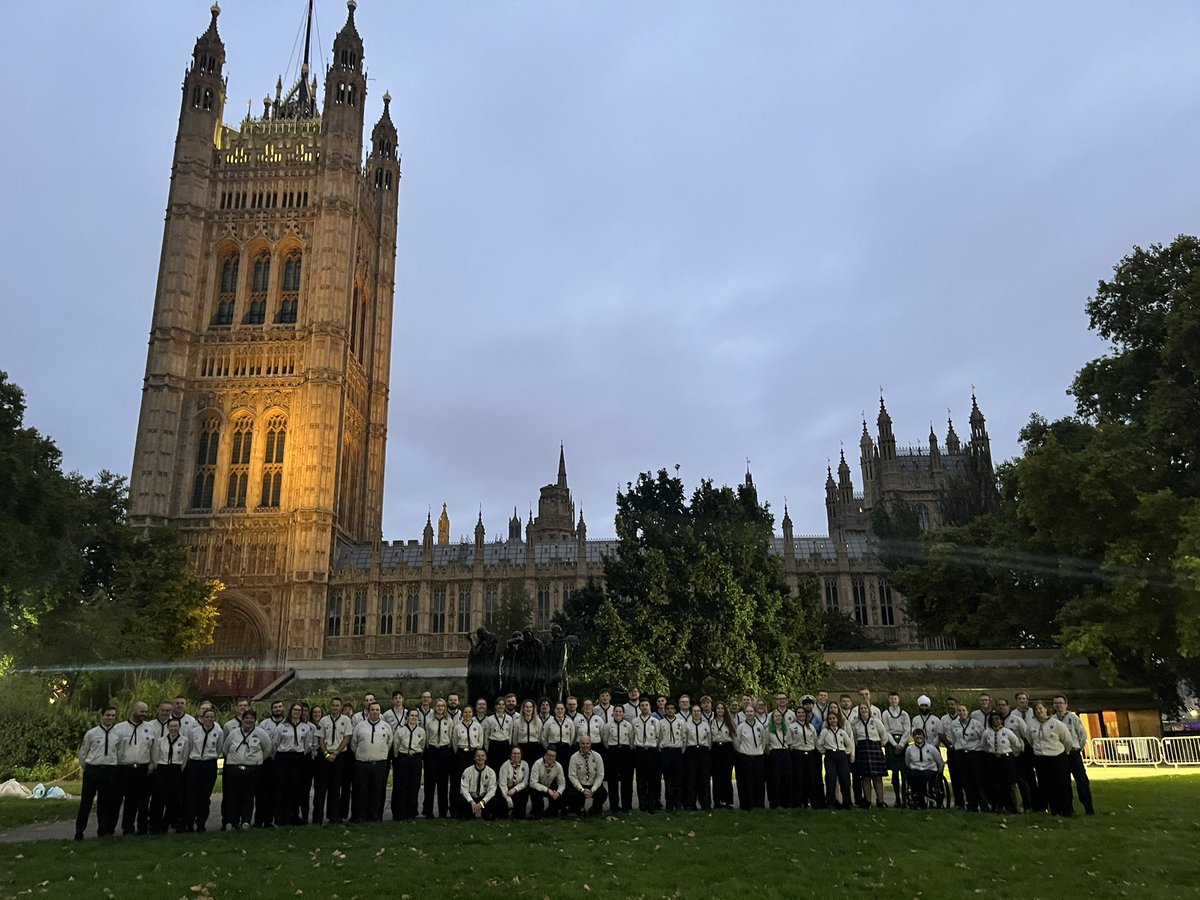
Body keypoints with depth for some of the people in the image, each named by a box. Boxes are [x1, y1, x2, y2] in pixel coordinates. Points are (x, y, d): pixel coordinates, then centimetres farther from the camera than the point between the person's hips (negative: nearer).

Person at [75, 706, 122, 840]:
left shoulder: (118, 734, 3)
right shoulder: (92, 733, -3)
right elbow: (82, 752, 7)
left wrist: (116, 766, 10)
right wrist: (85, 766, 9)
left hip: (110, 771, 2)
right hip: (92, 770, -2)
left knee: (105, 803, 11)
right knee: (86, 801, 2)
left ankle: (103, 831, 23)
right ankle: (79, 831, 13)